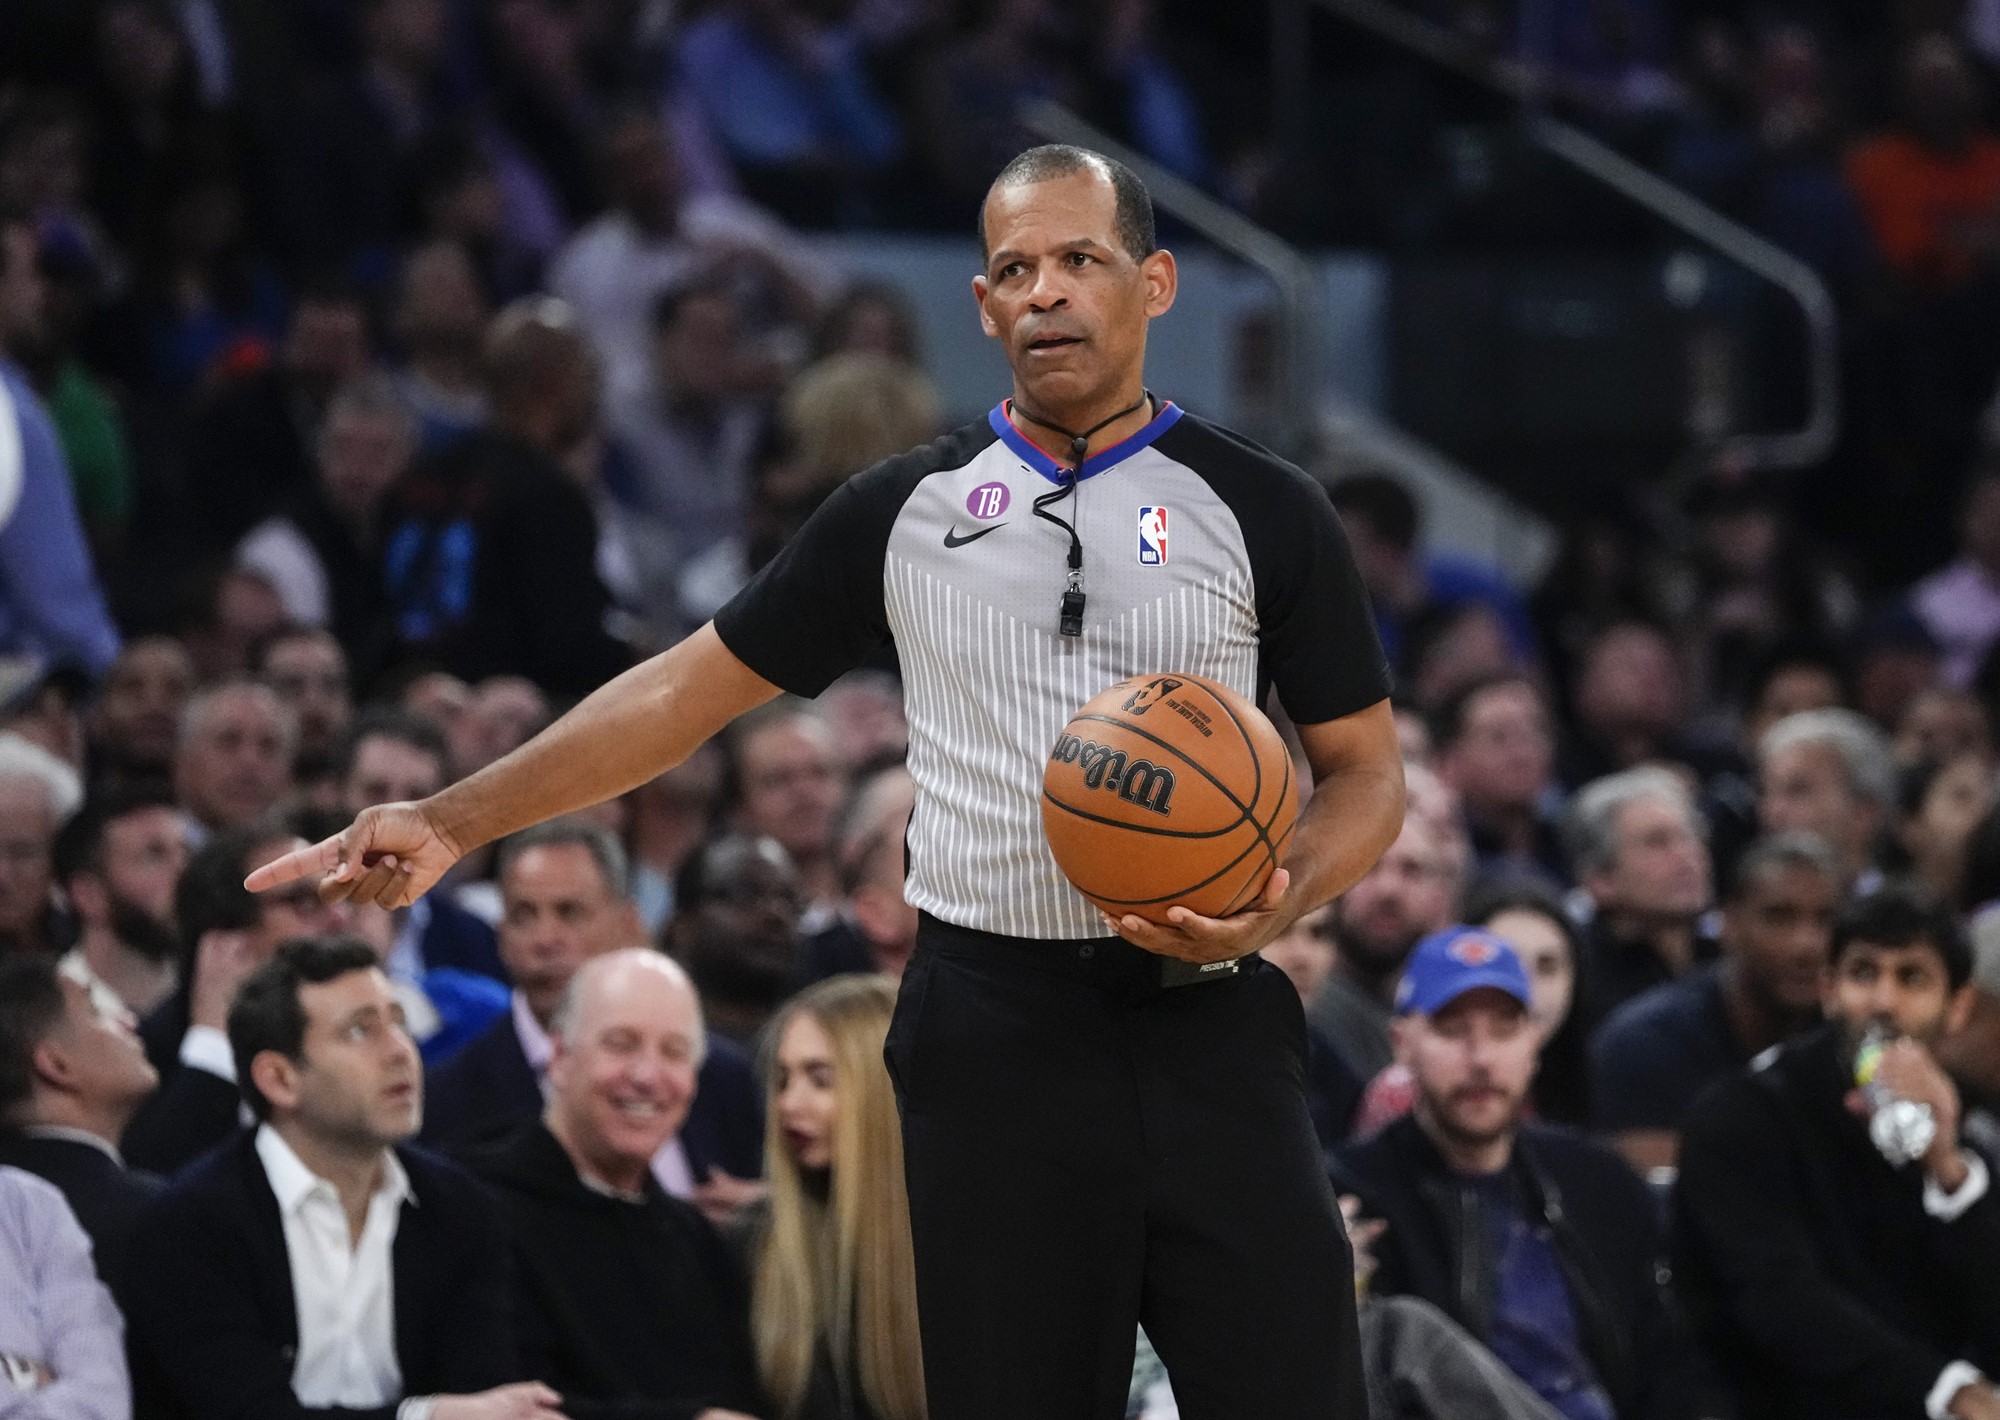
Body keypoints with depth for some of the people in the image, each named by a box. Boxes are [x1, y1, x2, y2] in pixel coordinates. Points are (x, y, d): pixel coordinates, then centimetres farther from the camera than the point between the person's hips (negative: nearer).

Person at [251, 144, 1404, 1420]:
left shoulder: (1263, 510, 3)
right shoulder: (903, 511, 8)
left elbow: (1365, 769, 7)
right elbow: (689, 691, 12)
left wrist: (1279, 903, -14)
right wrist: (454, 822, 5)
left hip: (1205, 1023, -1)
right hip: (991, 1042, 1)